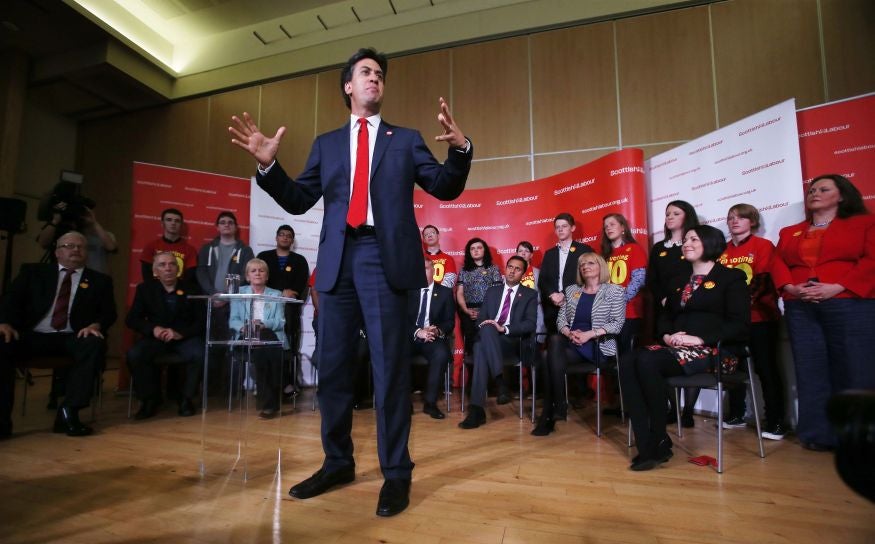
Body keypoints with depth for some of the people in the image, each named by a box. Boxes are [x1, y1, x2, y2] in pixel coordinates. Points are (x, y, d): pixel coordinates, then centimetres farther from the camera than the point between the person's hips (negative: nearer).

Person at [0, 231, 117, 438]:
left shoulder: (100, 280, 17)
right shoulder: (33, 272, 19)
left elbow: (109, 312, 7)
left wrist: (96, 325, -16)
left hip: (72, 337, -1)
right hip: (34, 335, 1)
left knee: (94, 344, -33)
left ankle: (68, 413, -29)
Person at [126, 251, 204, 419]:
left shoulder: (191, 289, 4)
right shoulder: (145, 289, 9)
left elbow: (201, 321, 0)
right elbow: (131, 319, 5)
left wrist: (180, 333, -19)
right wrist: (152, 328, -16)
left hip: (185, 337, -2)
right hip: (156, 337, 2)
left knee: (198, 354, -32)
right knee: (134, 354, -28)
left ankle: (187, 398, -9)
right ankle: (150, 398, -6)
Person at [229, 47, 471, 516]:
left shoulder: (406, 140, 14)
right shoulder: (326, 143, 19)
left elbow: (445, 188, 5)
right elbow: (299, 200, 14)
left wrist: (459, 148, -13)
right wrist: (268, 165, -2)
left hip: (385, 257, -3)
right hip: (338, 259, 4)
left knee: (389, 365, -2)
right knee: (331, 365, 8)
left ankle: (396, 473, 10)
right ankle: (337, 462, 25)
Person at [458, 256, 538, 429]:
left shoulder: (530, 295, 12)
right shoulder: (492, 291, 23)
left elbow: (530, 324, -3)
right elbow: (481, 318, 17)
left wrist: (504, 328, -18)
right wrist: (485, 326, -9)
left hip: (514, 342, -3)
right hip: (487, 339, 3)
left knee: (481, 347, -37)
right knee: (479, 345, -37)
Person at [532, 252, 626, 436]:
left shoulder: (615, 291, 6)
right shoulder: (571, 290, 19)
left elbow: (617, 324, -4)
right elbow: (561, 319, 14)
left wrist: (589, 334, -16)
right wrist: (569, 333, -9)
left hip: (598, 345, -4)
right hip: (571, 343, 4)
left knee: (551, 359, -30)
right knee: (555, 341, -35)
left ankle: (549, 412, -17)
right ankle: (558, 405, -27)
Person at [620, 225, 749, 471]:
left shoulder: (731, 277, 5)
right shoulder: (679, 282, 25)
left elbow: (740, 324, -6)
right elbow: (664, 316, 22)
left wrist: (700, 339, -17)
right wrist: (667, 336, -1)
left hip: (715, 351, -6)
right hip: (676, 348, 6)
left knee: (647, 361, -33)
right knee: (627, 362, -25)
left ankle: (660, 442, -17)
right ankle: (647, 445, -26)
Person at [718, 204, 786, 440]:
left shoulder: (763, 246, -1)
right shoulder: (722, 250, 11)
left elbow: (764, 281, -11)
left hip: (760, 317, -4)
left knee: (766, 368, -1)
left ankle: (775, 422, 7)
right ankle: (736, 415, 23)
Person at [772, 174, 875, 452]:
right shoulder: (789, 232, 21)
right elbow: (777, 263, 10)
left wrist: (837, 287, -15)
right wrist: (789, 287, -9)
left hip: (851, 304, -3)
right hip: (800, 308, 3)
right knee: (810, 370, 3)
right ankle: (818, 434, 10)